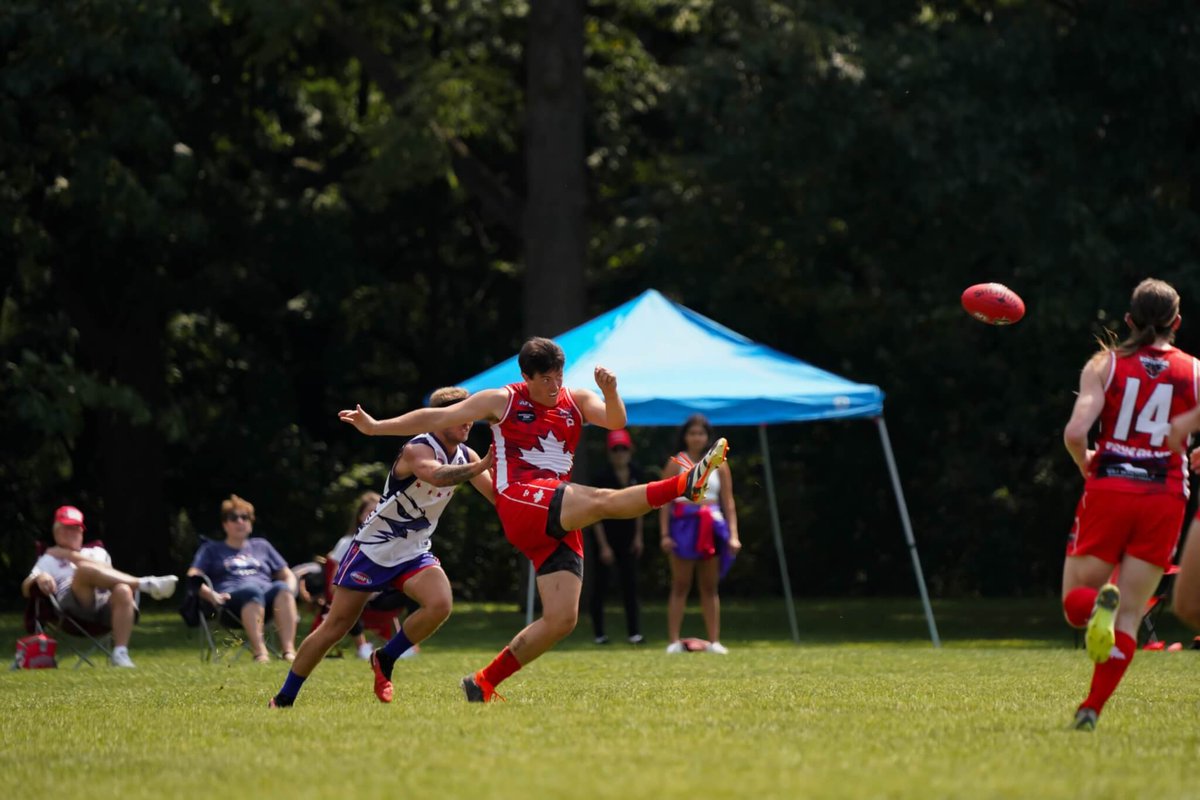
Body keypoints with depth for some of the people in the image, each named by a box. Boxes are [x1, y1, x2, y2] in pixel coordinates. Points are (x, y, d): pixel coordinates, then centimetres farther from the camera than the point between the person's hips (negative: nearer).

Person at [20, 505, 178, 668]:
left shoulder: (95, 551, 35)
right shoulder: (49, 559, 32)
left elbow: (105, 569, 10)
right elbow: (26, 589, 15)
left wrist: (70, 555, 7)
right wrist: (39, 578, -9)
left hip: (106, 601, 2)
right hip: (73, 606, -2)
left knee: (123, 591, -35)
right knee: (85, 569, -33)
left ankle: (120, 654, -41)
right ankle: (145, 584, -39)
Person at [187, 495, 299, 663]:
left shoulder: (261, 546, 34)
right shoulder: (211, 549, 27)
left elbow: (288, 576, 30)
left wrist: (289, 591, 5)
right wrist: (212, 595, -10)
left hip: (267, 594, 3)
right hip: (231, 598, -3)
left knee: (282, 588, -33)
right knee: (252, 591, -39)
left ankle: (288, 650, -49)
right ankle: (259, 652, -56)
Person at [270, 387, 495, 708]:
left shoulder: (465, 456, 0)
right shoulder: (418, 450, -23)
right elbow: (436, 476, -45)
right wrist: (479, 468, -58)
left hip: (414, 554, 6)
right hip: (373, 548, -6)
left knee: (440, 604, -23)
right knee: (335, 627, -3)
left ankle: (385, 660, 0)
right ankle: (283, 698, 11)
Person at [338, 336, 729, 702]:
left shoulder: (577, 400, 16)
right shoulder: (503, 401, 7)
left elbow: (616, 421, -2)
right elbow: (436, 418, 10)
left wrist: (610, 391, -24)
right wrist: (375, 426, 8)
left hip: (559, 525, 6)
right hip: (520, 502, -6)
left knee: (562, 619, -4)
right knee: (602, 500, -32)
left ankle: (483, 683, 4)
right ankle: (684, 484, -48)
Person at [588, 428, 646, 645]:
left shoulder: (635, 475, 2)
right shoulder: (604, 477, -13)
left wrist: (638, 537, 7)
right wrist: (603, 546, -15)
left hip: (627, 537, 4)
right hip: (606, 536, -4)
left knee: (630, 583, 1)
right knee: (600, 586, 1)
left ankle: (634, 632, 1)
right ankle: (599, 633, 8)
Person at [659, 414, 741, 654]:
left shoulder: (719, 465, 9)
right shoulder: (676, 463, 2)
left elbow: (728, 503, 8)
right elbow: (665, 501, 0)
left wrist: (733, 535, 0)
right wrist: (664, 533, -9)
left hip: (712, 527, 2)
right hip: (683, 526, -2)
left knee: (710, 587, 6)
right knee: (680, 585, -3)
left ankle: (714, 641, 6)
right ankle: (674, 641, -4)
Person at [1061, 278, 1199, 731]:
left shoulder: (1105, 364, 2)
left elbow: (1075, 432, -10)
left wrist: (1085, 465, 10)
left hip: (1108, 490, 0)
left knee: (1074, 604, 9)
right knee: (1129, 617, 4)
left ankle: (1100, 604, -26)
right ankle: (1091, 709, -9)